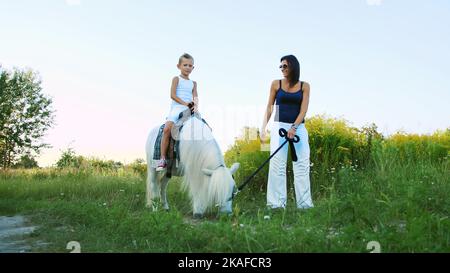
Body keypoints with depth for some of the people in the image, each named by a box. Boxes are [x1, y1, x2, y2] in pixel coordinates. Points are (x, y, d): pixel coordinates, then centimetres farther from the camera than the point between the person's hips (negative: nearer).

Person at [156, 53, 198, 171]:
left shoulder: (193, 83, 21)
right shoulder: (176, 79, 9)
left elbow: (195, 97, 7)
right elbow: (173, 95, -3)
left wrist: (195, 105, -15)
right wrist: (184, 103, -14)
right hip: (176, 108, -4)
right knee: (167, 128, -28)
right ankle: (162, 159, -25)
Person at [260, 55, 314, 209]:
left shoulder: (304, 86, 5)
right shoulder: (276, 84, 6)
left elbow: (303, 110, -5)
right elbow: (269, 108, 7)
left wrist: (294, 127, -19)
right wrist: (263, 128, 0)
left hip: (299, 128, 1)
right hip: (280, 126, -1)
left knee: (302, 165, -2)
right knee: (277, 164, -7)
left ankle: (304, 203, 2)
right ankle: (277, 203, -6)